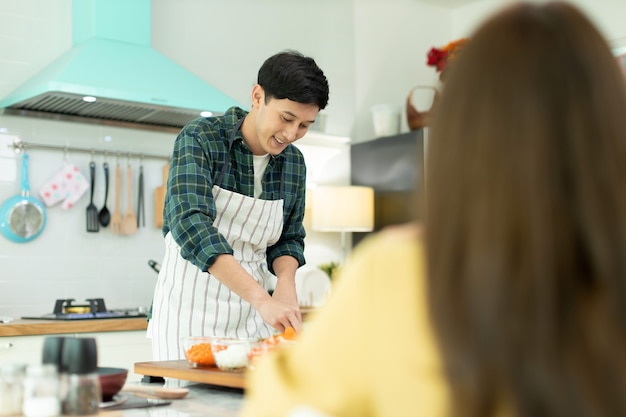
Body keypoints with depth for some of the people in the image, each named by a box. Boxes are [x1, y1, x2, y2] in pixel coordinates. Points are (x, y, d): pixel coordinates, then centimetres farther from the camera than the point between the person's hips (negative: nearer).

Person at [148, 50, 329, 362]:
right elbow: (190, 223, -28)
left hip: (251, 313, 5)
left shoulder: (294, 163, 3)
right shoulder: (199, 139, -14)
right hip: (191, 305, -4)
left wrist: (285, 281, -11)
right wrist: (261, 298, -36)